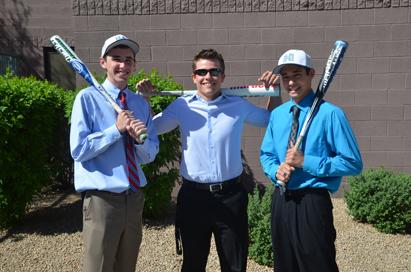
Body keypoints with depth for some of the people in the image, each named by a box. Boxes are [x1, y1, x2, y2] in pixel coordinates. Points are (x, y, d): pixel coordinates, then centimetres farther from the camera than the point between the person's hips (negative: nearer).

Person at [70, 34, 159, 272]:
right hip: (102, 200, -5)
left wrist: (140, 139, -16)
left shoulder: (141, 104, 7)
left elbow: (150, 155, 5)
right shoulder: (87, 98, -7)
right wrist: (117, 129, -17)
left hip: (135, 198, 5)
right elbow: (78, 150, -13)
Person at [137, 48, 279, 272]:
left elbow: (273, 121, 16)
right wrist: (144, 98, 2)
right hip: (193, 196, 0)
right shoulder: (181, 106, -2)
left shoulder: (239, 106, 0)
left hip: (230, 196, 1)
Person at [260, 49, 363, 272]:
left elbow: (353, 163, -13)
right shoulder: (276, 114, 6)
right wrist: (276, 171, -7)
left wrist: (306, 162, -19)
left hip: (313, 203, -6)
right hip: (280, 201, 6)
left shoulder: (330, 114, -13)